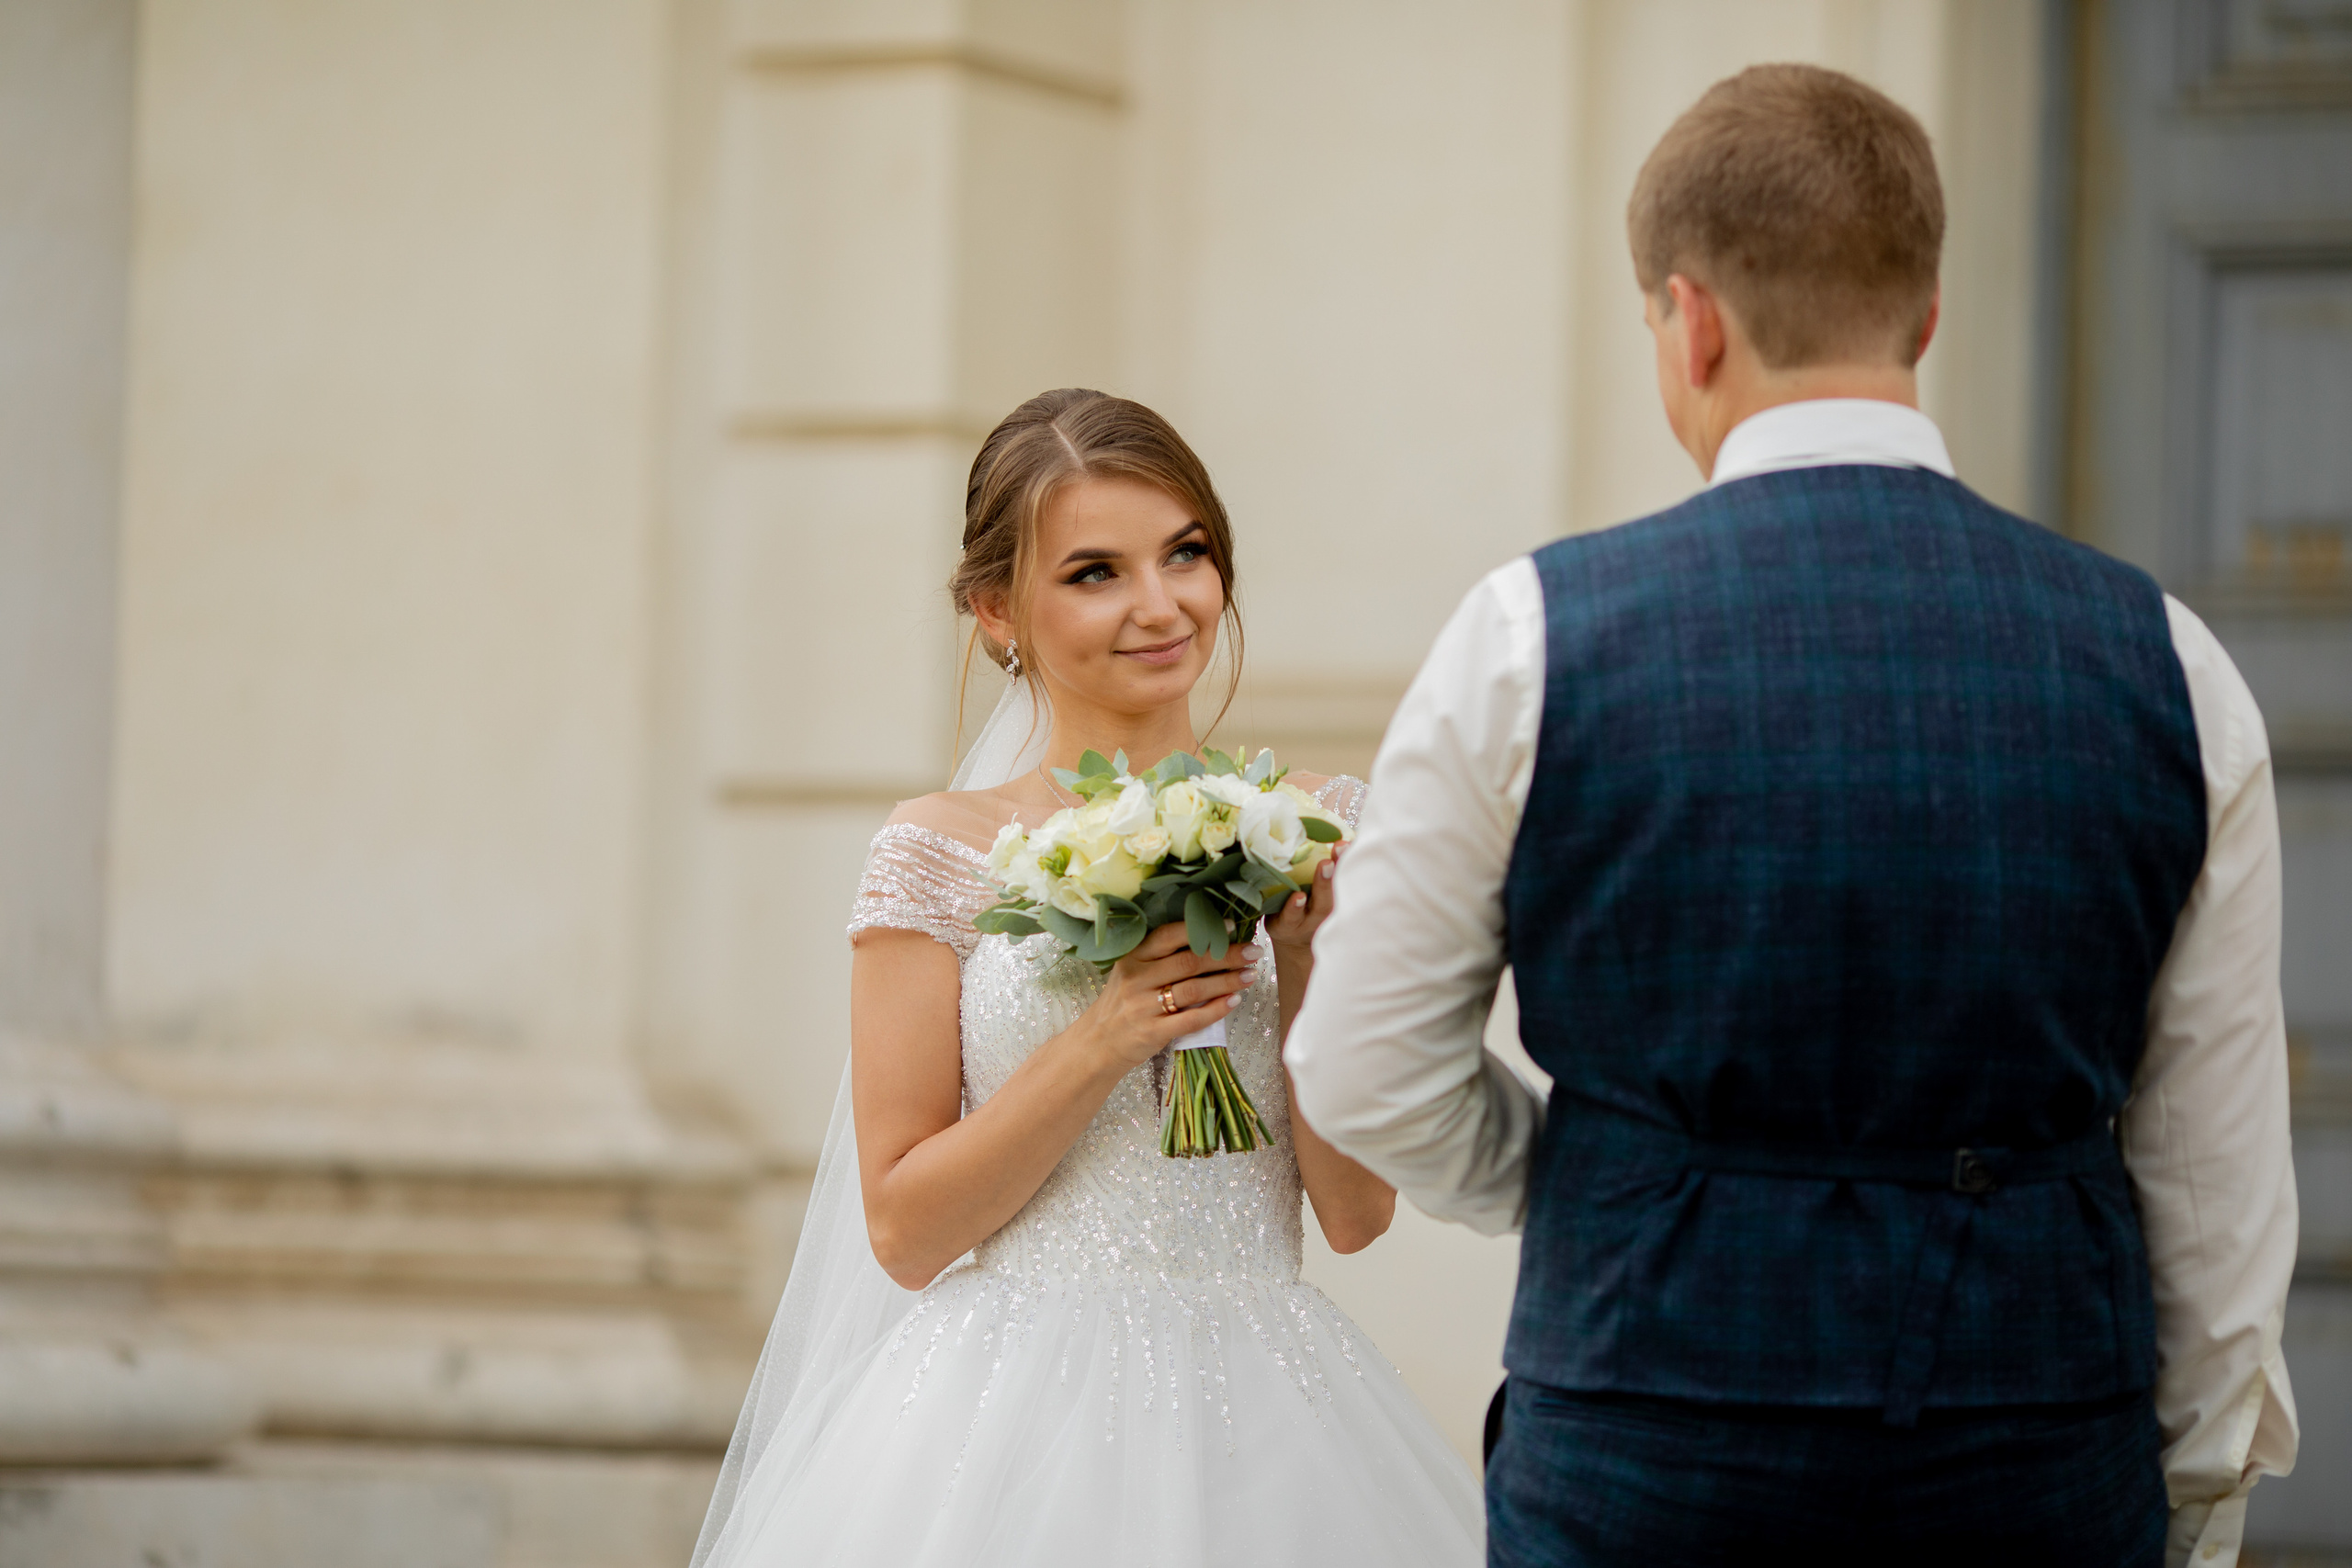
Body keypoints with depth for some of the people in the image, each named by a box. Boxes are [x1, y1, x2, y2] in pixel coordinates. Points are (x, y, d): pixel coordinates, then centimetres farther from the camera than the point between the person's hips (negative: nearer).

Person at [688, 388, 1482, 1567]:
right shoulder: (945, 853, -2)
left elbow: (1356, 1211, 3)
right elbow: (902, 1229, -3)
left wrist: (1302, 965, -10)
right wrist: (1103, 1040, -14)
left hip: (1263, 1423, 2)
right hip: (1016, 1420, -2)